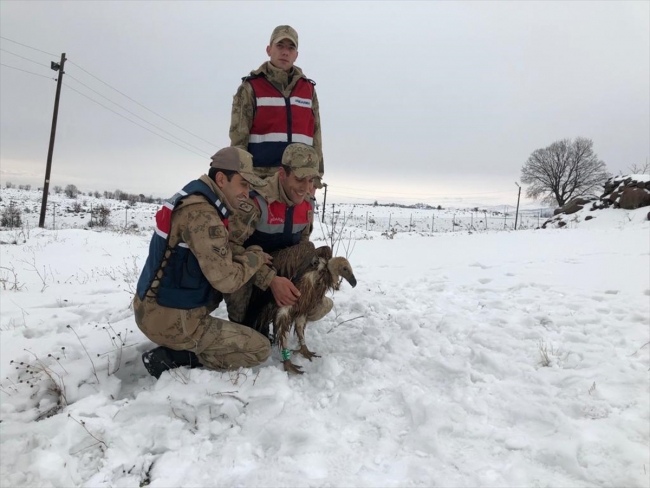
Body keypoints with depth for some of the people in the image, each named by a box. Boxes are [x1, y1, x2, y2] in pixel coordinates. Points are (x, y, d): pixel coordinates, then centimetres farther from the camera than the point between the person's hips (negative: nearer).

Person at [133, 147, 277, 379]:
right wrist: (256, 256, -5)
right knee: (260, 349, -2)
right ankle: (171, 357, -2)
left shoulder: (198, 201, 7)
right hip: (169, 318, -9)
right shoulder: (202, 214, -24)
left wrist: (272, 280, 0)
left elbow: (225, 254, 9)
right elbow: (226, 279, -25)